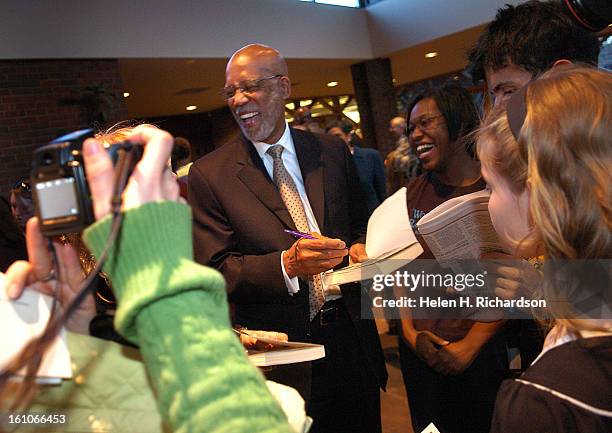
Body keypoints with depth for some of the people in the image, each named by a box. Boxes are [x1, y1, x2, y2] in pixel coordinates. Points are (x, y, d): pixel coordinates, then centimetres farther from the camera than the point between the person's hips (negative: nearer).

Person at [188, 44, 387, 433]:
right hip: (281, 353, -3)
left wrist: (361, 247, -10)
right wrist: (286, 264, -28)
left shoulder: (333, 152, 3)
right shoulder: (209, 174, -6)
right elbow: (215, 271, -11)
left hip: (351, 336, 4)